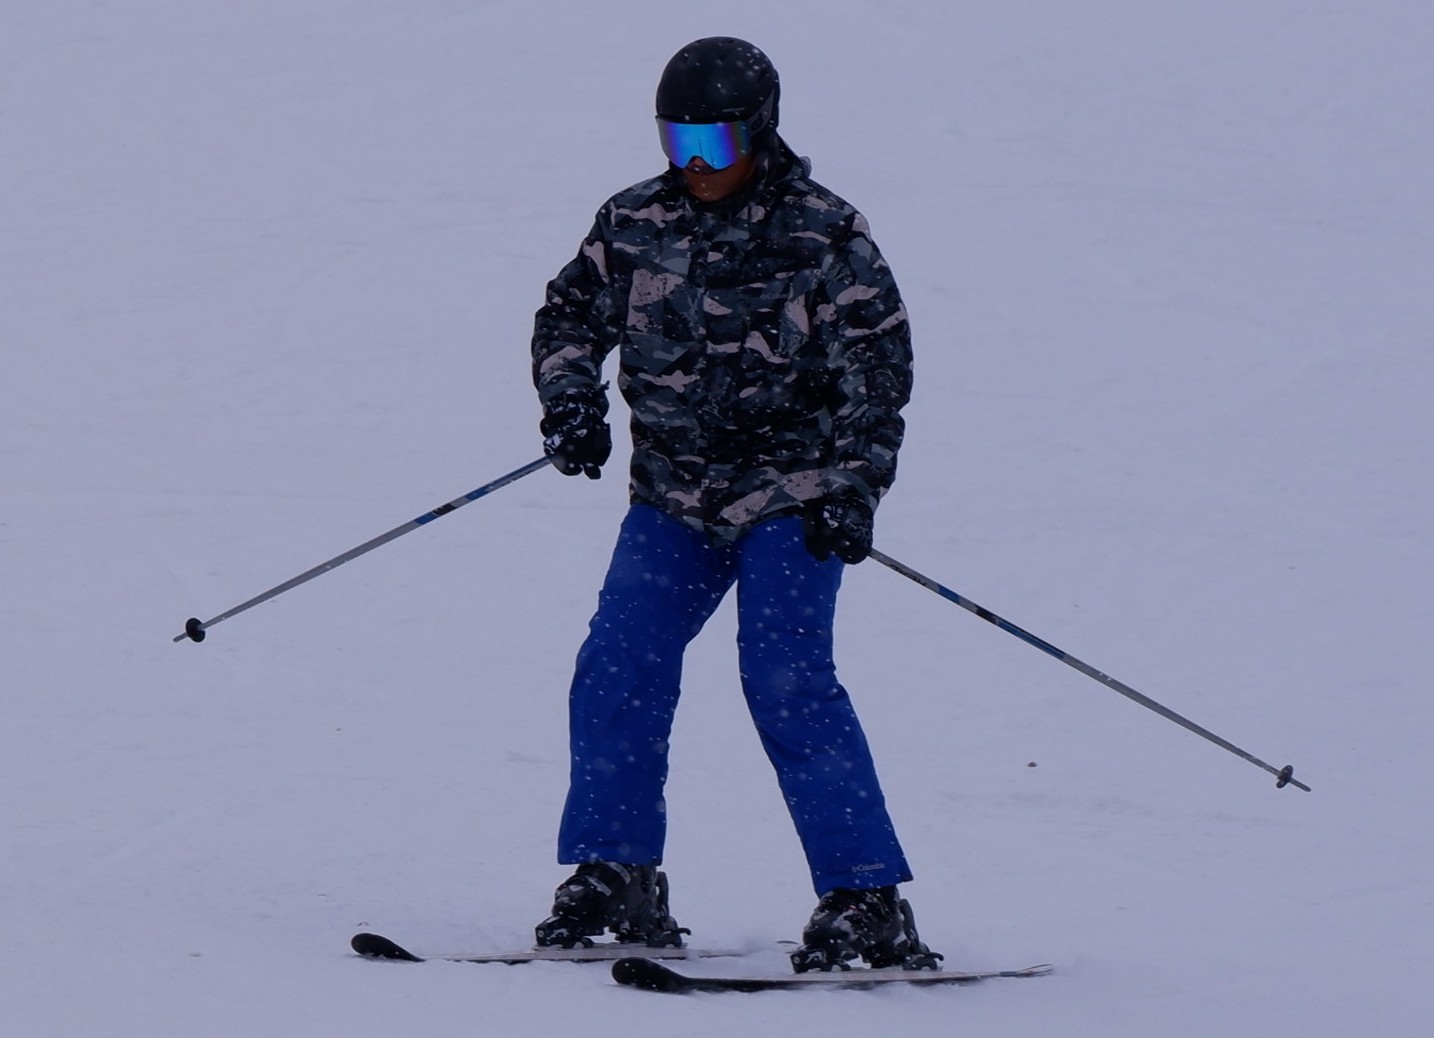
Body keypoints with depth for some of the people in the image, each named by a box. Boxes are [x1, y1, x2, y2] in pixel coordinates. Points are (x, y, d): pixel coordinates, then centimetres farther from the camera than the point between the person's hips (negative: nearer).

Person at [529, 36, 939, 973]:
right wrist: (571, 399, -6)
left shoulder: (825, 236, -7)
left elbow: (879, 368, -5)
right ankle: (617, 880, 6)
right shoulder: (635, 223, 2)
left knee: (788, 684, -17)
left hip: (789, 498, -4)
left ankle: (869, 904, -15)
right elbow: (572, 313, 13)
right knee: (617, 673, -7)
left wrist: (856, 485, -13)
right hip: (675, 498, 5)